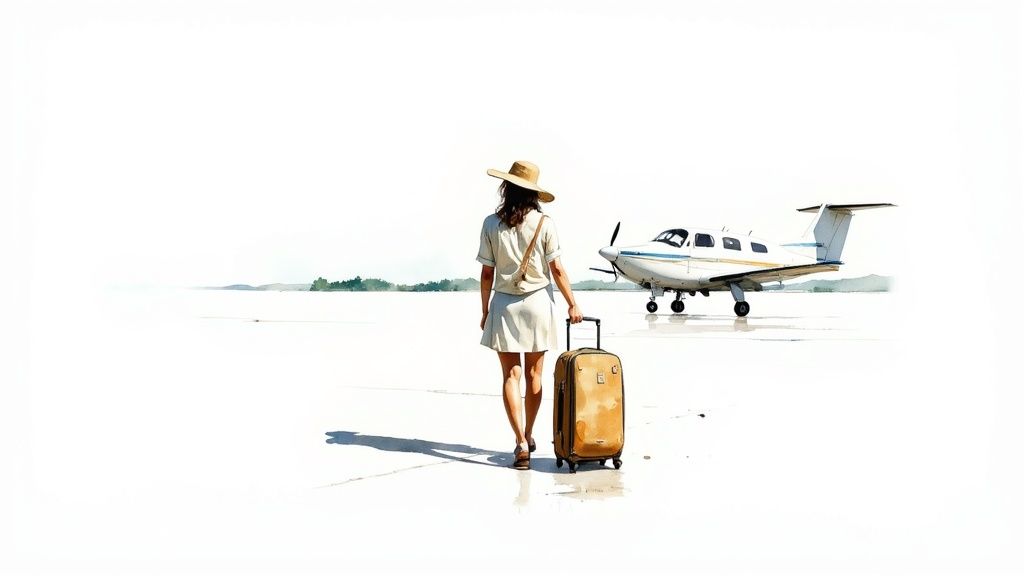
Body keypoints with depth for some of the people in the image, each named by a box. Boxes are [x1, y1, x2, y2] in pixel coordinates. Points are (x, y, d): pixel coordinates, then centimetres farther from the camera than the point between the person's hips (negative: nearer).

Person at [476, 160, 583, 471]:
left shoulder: (492, 224, -6)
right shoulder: (544, 223, -6)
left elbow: (487, 273, -4)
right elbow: (557, 270, -6)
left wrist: (485, 310, 7)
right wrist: (572, 305, 3)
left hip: (504, 305, -1)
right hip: (537, 303, 1)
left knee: (511, 376, 1)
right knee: (534, 375, 14)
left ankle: (521, 444, -9)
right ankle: (528, 436, 28)